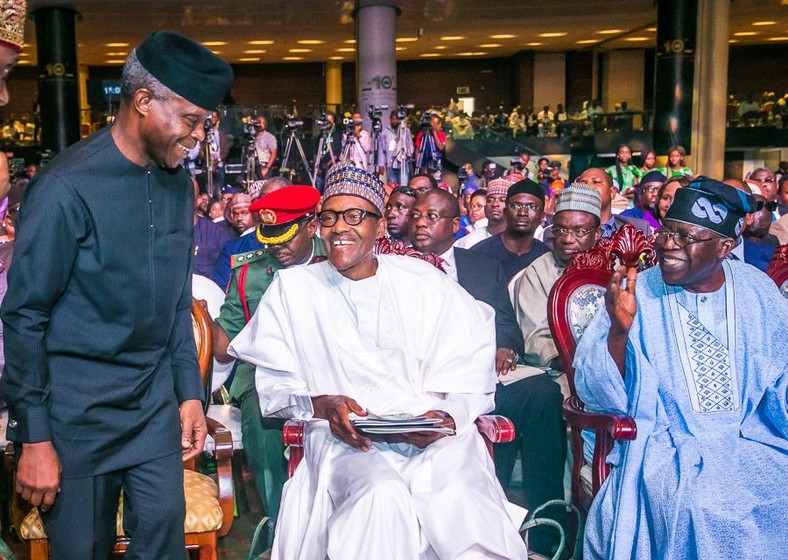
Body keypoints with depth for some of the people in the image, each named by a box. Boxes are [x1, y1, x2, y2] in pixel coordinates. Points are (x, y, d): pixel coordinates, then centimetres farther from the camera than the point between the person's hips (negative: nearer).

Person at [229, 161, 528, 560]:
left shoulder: (423, 281, 12)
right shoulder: (291, 288, 11)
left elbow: (471, 365, 8)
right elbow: (274, 385, 8)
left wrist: (450, 416, -12)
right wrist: (323, 405, -12)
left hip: (435, 435, 1)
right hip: (343, 438, -1)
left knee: (460, 499, -30)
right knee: (381, 494, -34)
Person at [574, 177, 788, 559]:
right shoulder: (638, 295, -6)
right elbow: (599, 396, -9)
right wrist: (618, 330, -26)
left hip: (752, 441, 3)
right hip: (666, 449, -3)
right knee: (705, 506, -30)